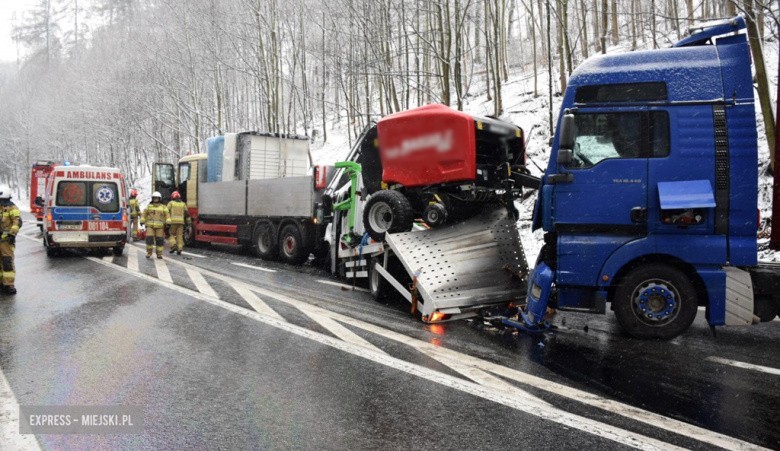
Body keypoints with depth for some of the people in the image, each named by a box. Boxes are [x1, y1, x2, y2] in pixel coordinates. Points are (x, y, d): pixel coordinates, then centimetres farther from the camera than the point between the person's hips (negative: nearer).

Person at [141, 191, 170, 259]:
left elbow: (167, 216, 0)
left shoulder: (163, 207, 6)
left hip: (160, 226, -1)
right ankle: (149, 253, 4)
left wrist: (168, 223, -16)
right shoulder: (149, 206, 10)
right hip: (150, 226, 1)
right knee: (149, 239, -9)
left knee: (160, 240, -2)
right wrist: (142, 221, -3)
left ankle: (159, 254, 7)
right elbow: (144, 214, 11)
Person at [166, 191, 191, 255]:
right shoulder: (183, 204, 12)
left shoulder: (171, 203, 4)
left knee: (171, 234, 10)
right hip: (181, 222, 2)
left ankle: (173, 246, -7)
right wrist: (189, 222, 17)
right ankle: (179, 249, 0)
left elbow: (167, 212, -3)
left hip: (173, 221, -2)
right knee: (179, 236, 5)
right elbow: (187, 214, 11)